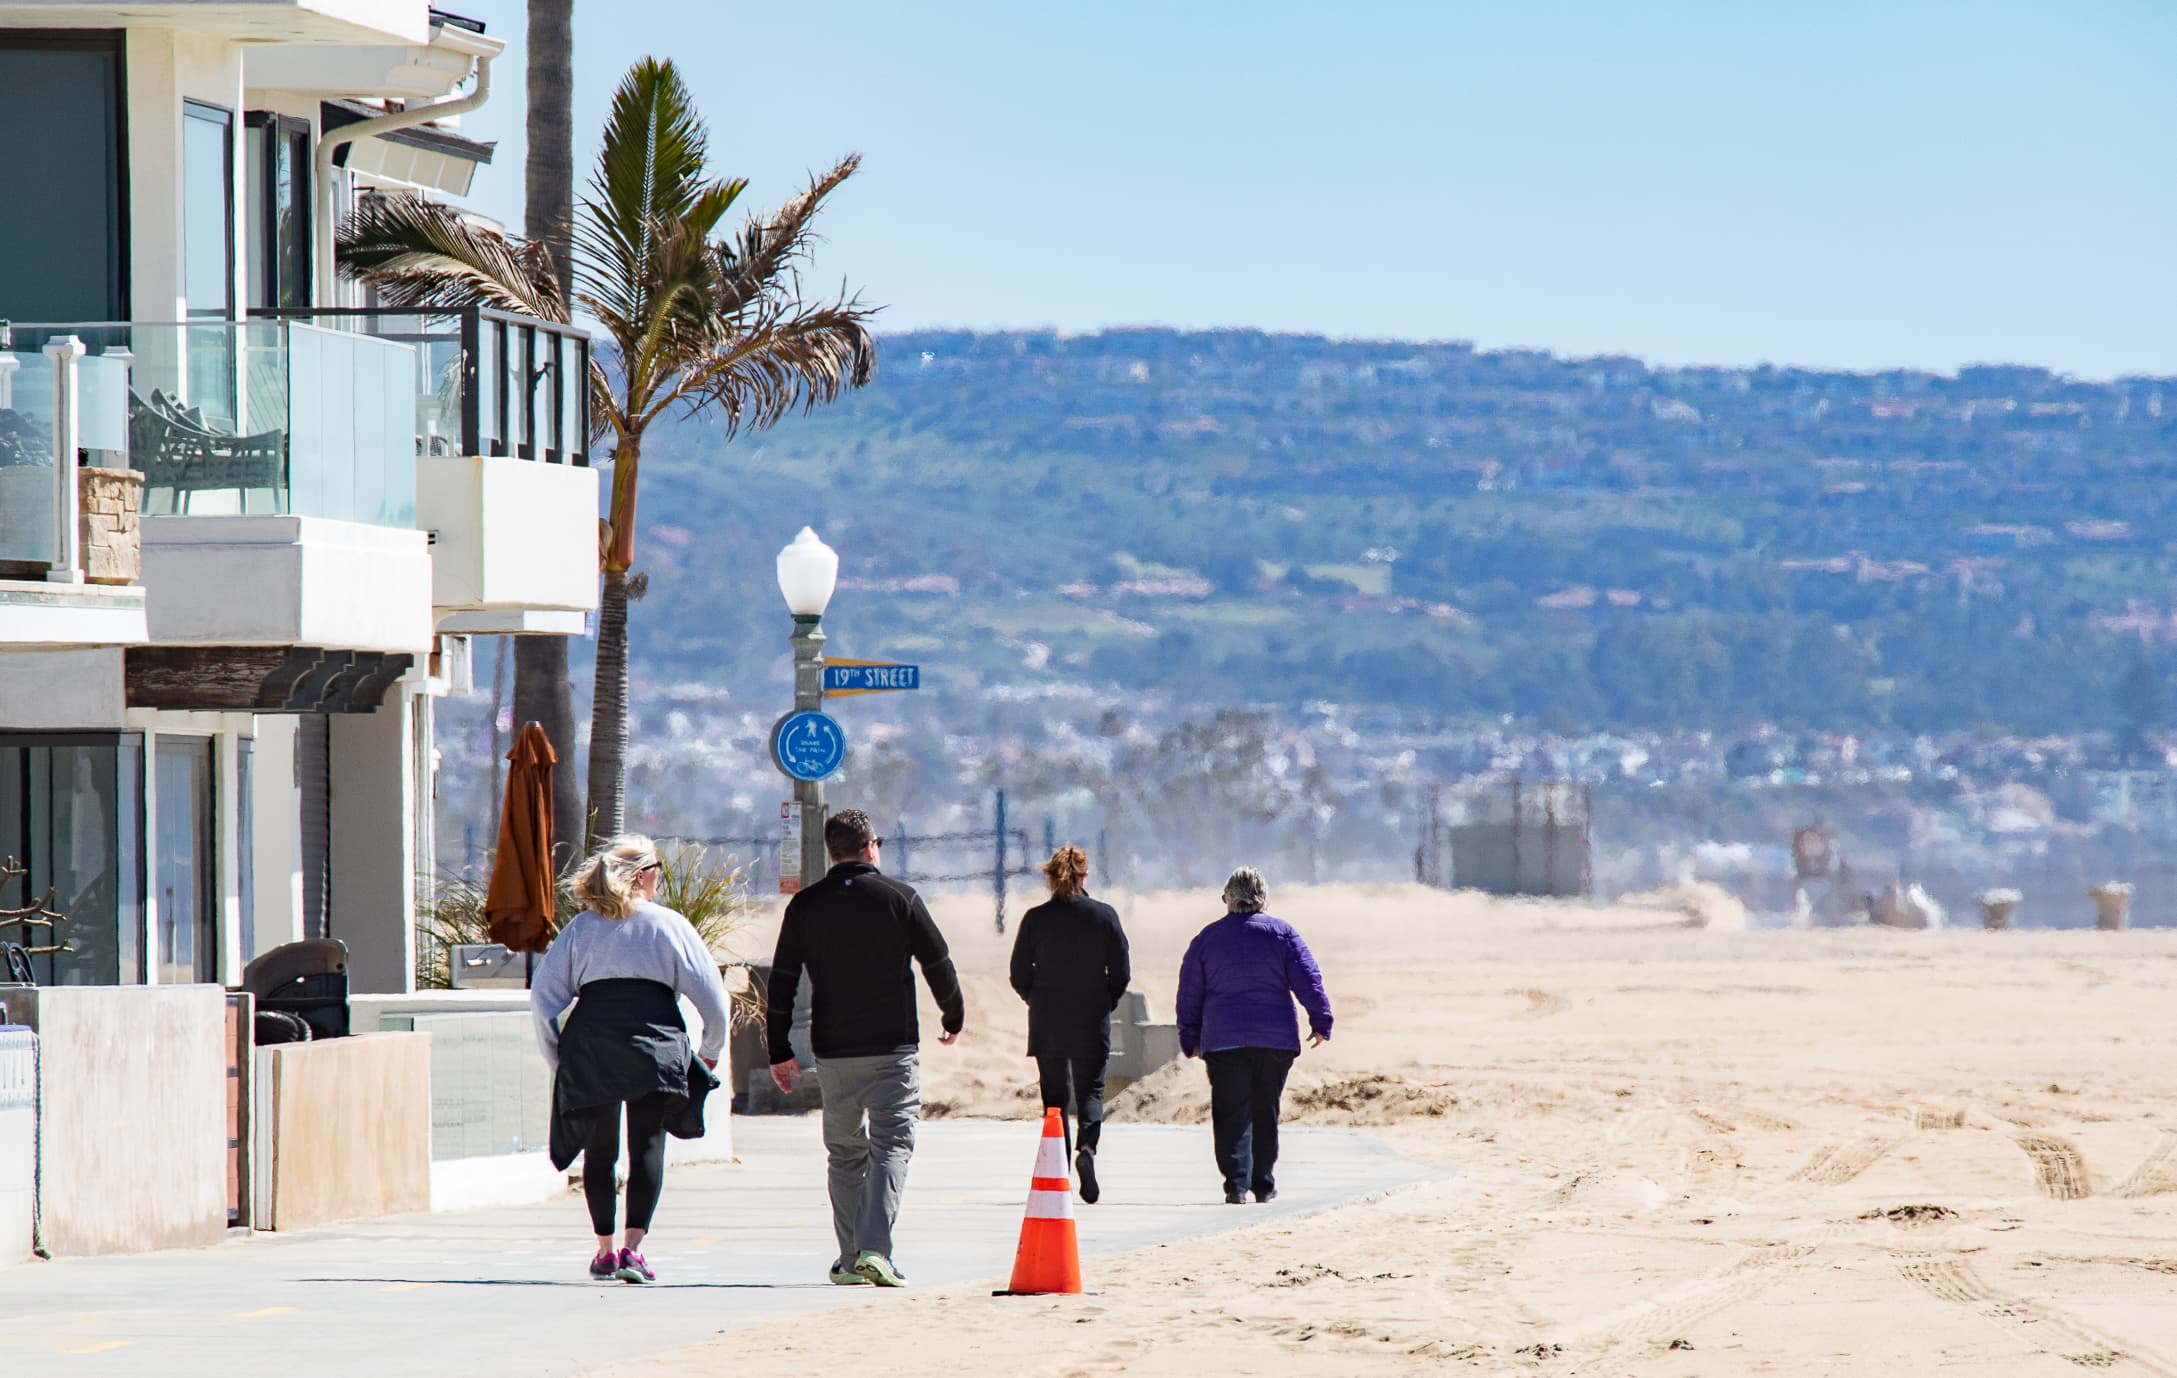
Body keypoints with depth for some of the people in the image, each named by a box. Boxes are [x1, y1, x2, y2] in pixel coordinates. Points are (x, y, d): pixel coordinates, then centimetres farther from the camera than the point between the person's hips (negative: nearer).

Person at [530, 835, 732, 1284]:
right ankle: (633, 1248, -16)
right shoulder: (668, 925, 7)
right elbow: (711, 994, 6)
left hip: (590, 1041, 2)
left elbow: (543, 992, 7)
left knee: (599, 1149, 13)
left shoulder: (581, 927, 12)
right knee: (647, 1146, -3)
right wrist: (711, 1050, 19)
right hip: (654, 1040, -2)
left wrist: (556, 1058, 14)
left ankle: (604, 1250, 16)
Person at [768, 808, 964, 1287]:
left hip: (832, 1051, 3)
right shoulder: (899, 898, -4)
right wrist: (954, 1016, 19)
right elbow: (938, 964, 1)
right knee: (891, 1146, -3)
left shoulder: (805, 906, 3)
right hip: (893, 1047, -3)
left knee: (844, 1152, 13)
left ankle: (850, 1259, 13)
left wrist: (779, 1051, 9)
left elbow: (781, 983, 2)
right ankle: (874, 1249, -19)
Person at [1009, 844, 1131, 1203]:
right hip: (1092, 1025, 0)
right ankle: (1088, 1145, -21)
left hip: (1047, 1025, 0)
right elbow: (1121, 974, -2)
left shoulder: (1035, 919, -4)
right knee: (1090, 1089, 8)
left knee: (1055, 1095, 9)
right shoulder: (1104, 916, -4)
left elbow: (1019, 977, 0)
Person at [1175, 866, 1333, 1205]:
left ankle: (1237, 1183, -16)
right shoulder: (1281, 933, 2)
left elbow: (1189, 995, 9)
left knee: (1231, 1114, -2)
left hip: (1224, 1041, -1)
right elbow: (1308, 980, -4)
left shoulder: (1207, 939, 6)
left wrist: (1190, 1038, 17)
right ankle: (1264, 1185, 13)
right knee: (1265, 1112, 11)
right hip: (1275, 1038, 1)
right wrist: (1321, 1021, 2)